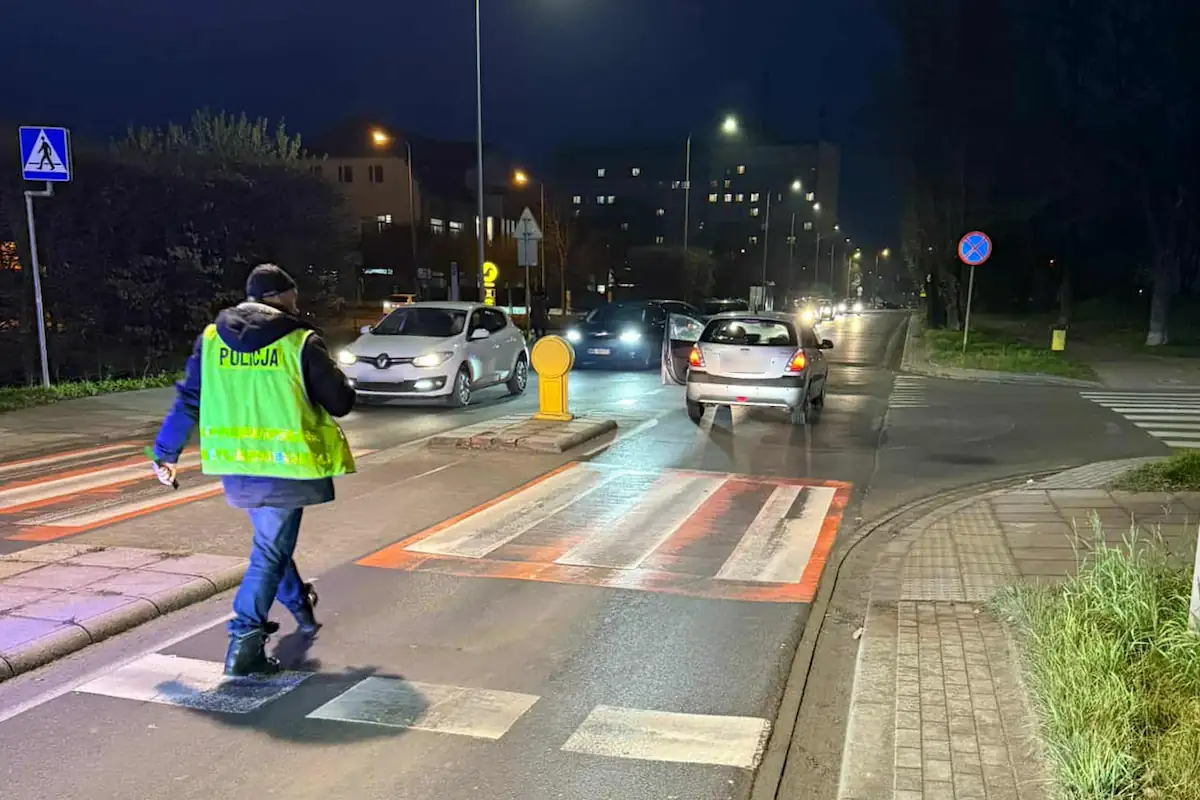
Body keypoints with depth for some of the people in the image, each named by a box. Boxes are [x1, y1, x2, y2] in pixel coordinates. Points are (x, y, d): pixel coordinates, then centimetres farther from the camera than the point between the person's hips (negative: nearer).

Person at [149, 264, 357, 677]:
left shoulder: (212, 338, 5)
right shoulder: (301, 342, -8)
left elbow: (188, 402, 7)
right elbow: (341, 402, -5)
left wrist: (165, 453, 15)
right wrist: (334, 378, 17)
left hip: (235, 469, 6)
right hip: (285, 466, -5)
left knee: (273, 541, 26)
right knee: (271, 550, 3)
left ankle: (299, 605, 44)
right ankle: (245, 643, -2)